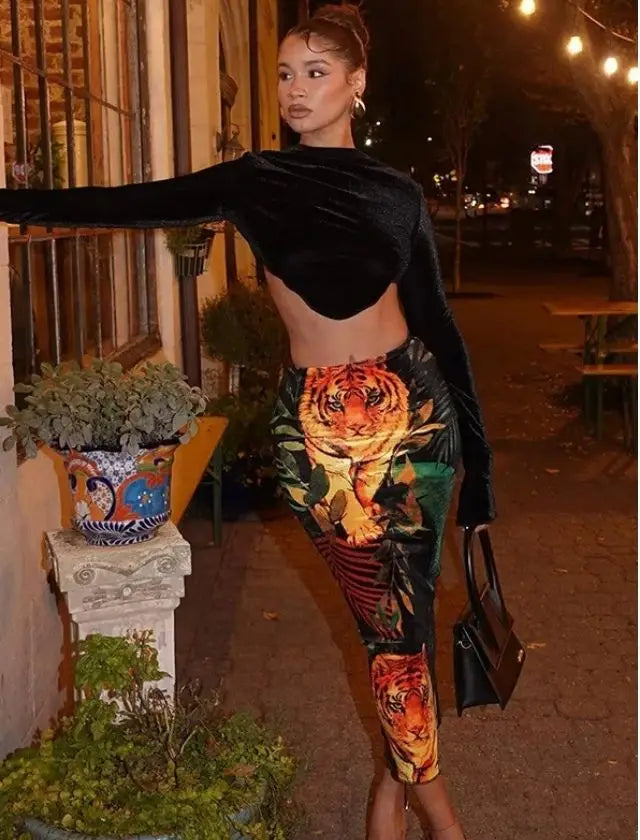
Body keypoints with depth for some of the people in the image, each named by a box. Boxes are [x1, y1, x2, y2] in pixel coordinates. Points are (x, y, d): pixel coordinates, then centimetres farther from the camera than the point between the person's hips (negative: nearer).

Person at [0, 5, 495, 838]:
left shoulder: (394, 193, 5)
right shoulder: (255, 182, 4)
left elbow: (437, 321, 6)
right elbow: (128, 205, 3)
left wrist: (478, 457, 6)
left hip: (415, 406, 1)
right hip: (319, 423, -1)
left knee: (405, 606, 7)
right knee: (387, 613, 3)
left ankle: (403, 771, 26)